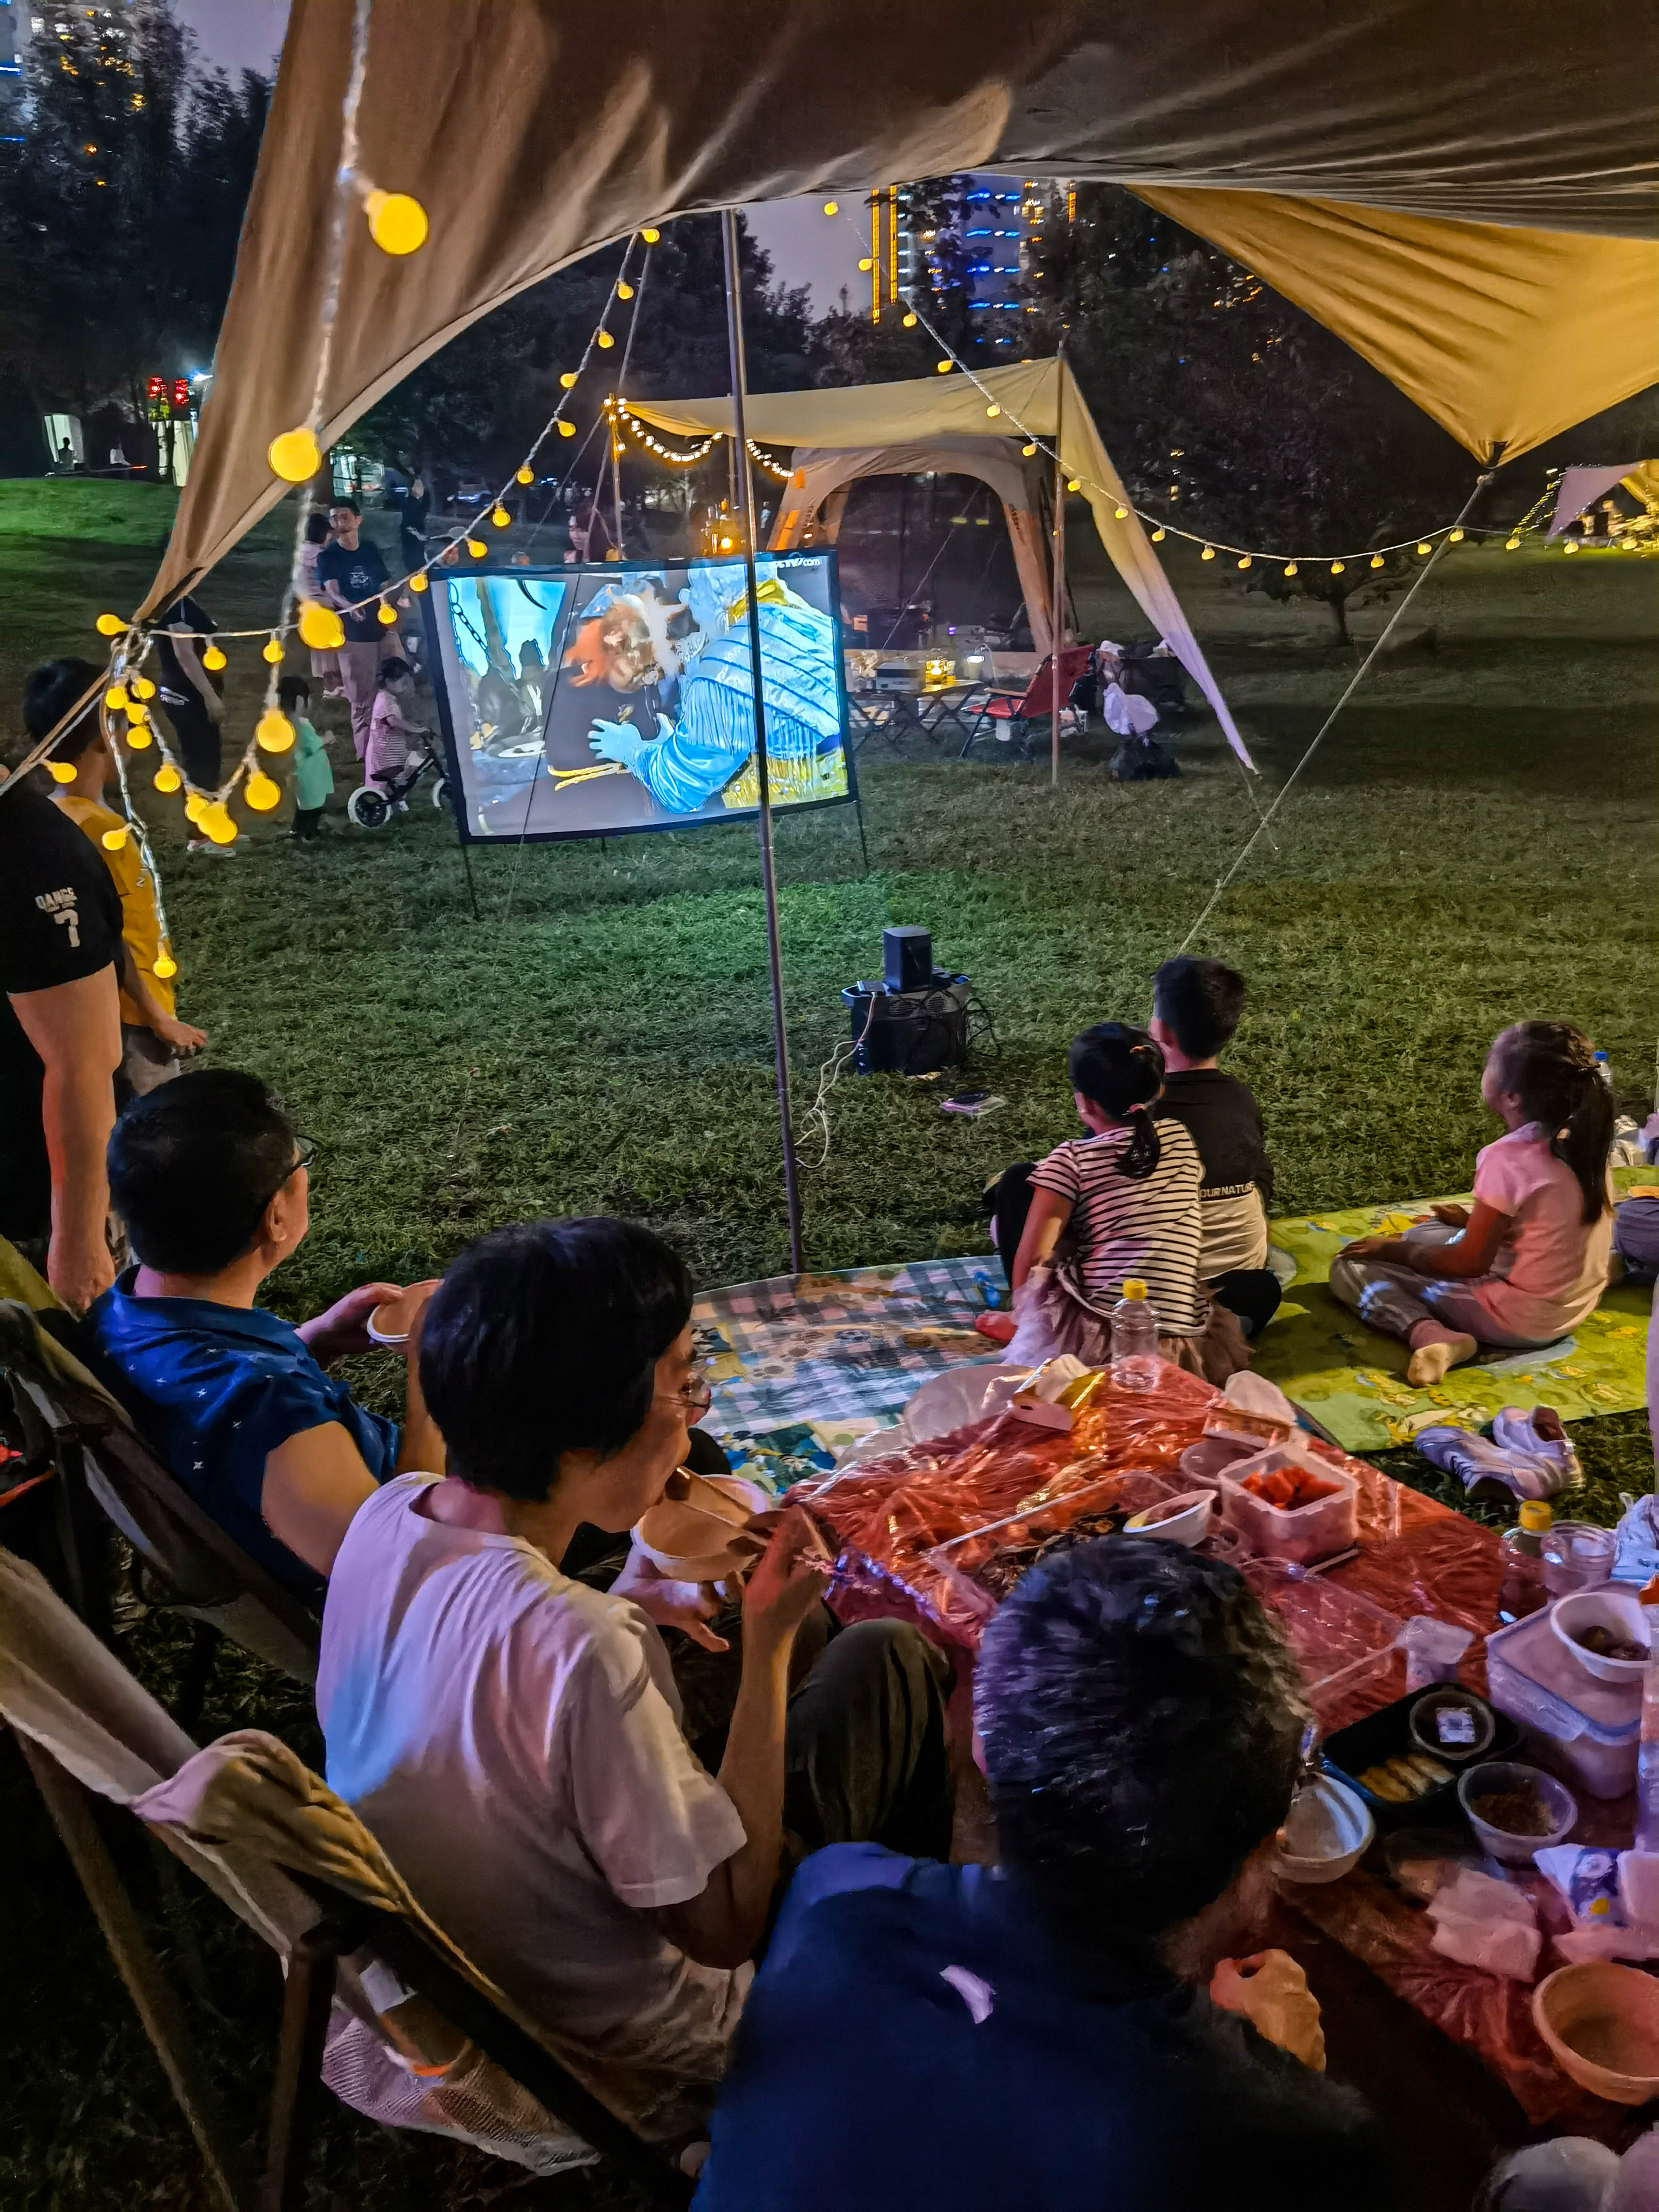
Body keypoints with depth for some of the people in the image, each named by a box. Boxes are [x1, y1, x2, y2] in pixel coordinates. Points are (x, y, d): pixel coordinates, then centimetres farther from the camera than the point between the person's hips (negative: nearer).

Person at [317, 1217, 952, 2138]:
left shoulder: (387, 1516, -15)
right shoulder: (579, 1647, -39)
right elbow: (727, 1925, -26)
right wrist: (769, 1640, -23)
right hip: (629, 2075, -7)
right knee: (888, 1661, 4)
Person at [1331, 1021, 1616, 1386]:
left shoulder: (1507, 1158, -25)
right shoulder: (1583, 1143, -1)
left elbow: (1469, 1263, -18)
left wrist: (1392, 1249, -5)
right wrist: (1476, 1223, 18)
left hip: (1520, 1320, -9)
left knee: (1350, 1267, -6)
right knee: (1424, 1233, 29)